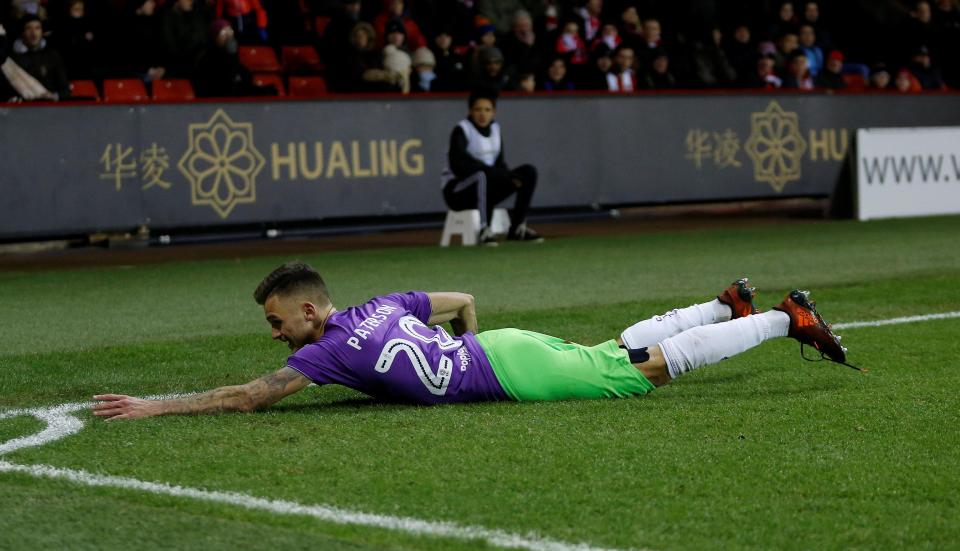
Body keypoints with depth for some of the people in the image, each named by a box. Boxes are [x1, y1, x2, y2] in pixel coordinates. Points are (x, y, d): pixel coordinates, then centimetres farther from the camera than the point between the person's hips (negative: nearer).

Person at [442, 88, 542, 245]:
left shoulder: (495, 128, 8)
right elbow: (459, 166, -26)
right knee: (481, 176, -40)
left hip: (486, 188, 7)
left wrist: (508, 176, -16)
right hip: (457, 190, -7)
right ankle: (484, 230, -33)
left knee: (528, 172, -5)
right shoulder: (461, 130, -12)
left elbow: (499, 164, 8)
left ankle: (517, 229, -7)